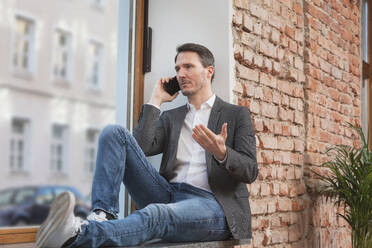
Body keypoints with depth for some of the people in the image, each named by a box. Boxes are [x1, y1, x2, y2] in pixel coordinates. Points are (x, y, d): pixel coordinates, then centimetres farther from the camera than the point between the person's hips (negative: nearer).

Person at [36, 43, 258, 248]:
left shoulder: (237, 115, 12)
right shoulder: (171, 117, 24)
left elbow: (250, 171, -1)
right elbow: (141, 147, 5)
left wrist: (221, 153, -23)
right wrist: (156, 100, 11)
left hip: (210, 203, -4)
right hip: (167, 196, 5)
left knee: (156, 214, -40)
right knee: (114, 133, -9)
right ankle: (103, 216, -28)